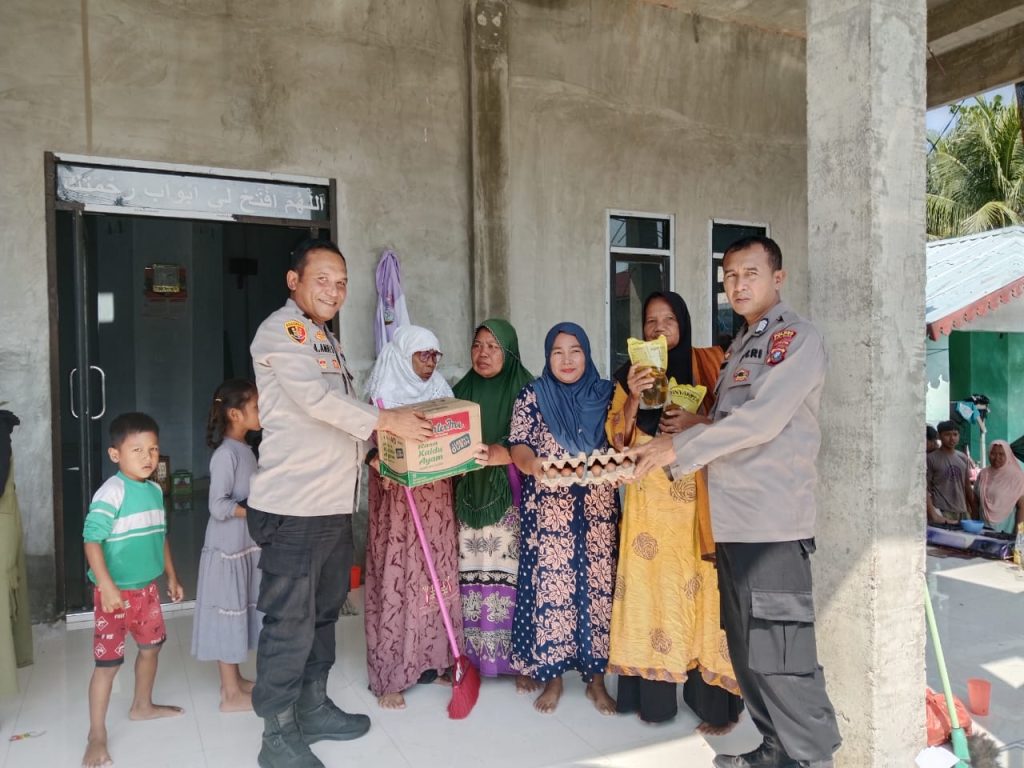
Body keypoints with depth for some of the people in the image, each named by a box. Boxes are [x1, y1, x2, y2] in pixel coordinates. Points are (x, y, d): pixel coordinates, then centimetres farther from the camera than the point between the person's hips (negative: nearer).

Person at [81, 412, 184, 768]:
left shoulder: (155, 490, 5)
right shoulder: (111, 491, -20)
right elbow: (92, 539, -25)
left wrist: (171, 577, 19)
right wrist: (106, 585, -31)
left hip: (147, 588, 8)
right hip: (116, 592, -8)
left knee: (151, 646, 22)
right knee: (107, 663, -1)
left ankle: (142, 706, 43)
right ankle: (97, 736, 13)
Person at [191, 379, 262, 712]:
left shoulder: (247, 450, 9)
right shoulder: (225, 454, -19)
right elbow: (219, 507, -23)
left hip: (246, 545, 9)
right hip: (227, 549, -9)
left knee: (241, 610, 16)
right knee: (228, 612, 1)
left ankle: (234, 680, 29)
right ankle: (231, 694, 11)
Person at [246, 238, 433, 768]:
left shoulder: (324, 339, 20)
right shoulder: (281, 330, -9)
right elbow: (315, 398, -21)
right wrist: (386, 421, -19)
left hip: (334, 504, 9)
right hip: (292, 506, -9)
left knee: (322, 611, 19)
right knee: (290, 620, 0)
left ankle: (313, 708, 35)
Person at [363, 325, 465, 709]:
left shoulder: (441, 393, 12)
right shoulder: (383, 397, -5)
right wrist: (385, 466, -27)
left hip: (437, 500, 6)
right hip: (399, 501, -5)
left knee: (439, 577, 8)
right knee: (396, 582, -3)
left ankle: (432, 659, 23)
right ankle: (389, 677, 7)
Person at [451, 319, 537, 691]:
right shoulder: (461, 391, 13)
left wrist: (504, 453, -20)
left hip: (510, 499, -3)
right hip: (469, 497, 3)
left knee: (511, 574, -6)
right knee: (471, 575, 1)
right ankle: (472, 656, 13)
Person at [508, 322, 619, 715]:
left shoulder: (605, 394, 8)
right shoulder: (532, 395, 4)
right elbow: (519, 447, -3)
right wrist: (534, 464, -26)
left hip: (597, 507, 2)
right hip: (548, 508, -1)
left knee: (597, 583, 2)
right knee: (551, 584, -1)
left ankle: (595, 676, 17)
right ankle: (552, 675, 15)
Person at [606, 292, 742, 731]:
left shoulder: (708, 364, 5)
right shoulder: (630, 374, 11)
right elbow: (618, 439, 3)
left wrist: (695, 422, -15)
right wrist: (633, 397, -13)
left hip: (700, 496, -2)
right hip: (651, 497, 2)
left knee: (703, 583, -4)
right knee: (653, 583, 1)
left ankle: (713, 699, 6)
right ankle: (656, 692, 12)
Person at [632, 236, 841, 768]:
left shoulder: (798, 339, -6)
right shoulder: (739, 348, 20)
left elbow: (761, 419, -17)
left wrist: (679, 449, -13)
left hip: (773, 521, -8)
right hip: (732, 519, 8)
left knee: (779, 651, -4)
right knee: (746, 647, 14)